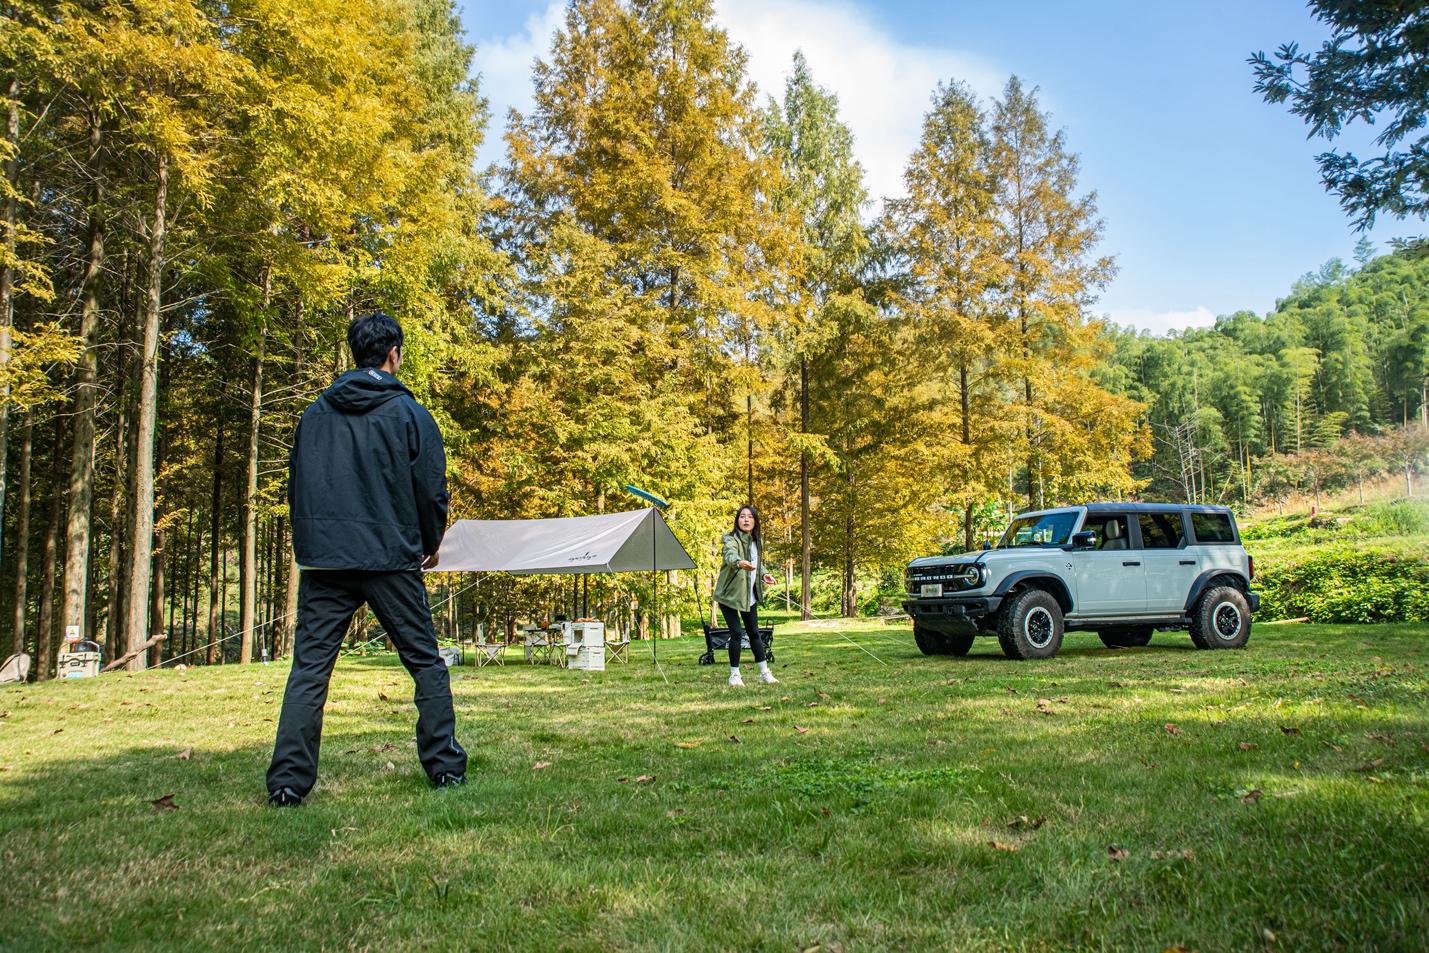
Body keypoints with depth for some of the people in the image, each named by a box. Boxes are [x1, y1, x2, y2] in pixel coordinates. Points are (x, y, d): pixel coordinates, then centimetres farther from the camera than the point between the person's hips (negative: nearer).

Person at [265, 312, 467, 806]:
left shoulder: (314, 413, 10)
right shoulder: (409, 413, -2)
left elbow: (295, 486, 14)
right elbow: (432, 489, -2)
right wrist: (430, 544, 14)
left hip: (322, 560, 3)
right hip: (391, 558, -3)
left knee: (308, 670, 6)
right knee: (426, 664, 8)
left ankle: (287, 782, 2)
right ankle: (445, 767, 10)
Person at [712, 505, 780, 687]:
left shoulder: (758, 542, 5)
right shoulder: (731, 539, -17)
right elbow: (730, 555, -39)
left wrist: (764, 574, -1)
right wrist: (739, 562, -61)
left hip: (750, 595, 6)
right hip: (729, 593, -6)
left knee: (754, 633, 10)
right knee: (736, 633, -10)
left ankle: (764, 672, 18)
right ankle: (734, 675, 3)